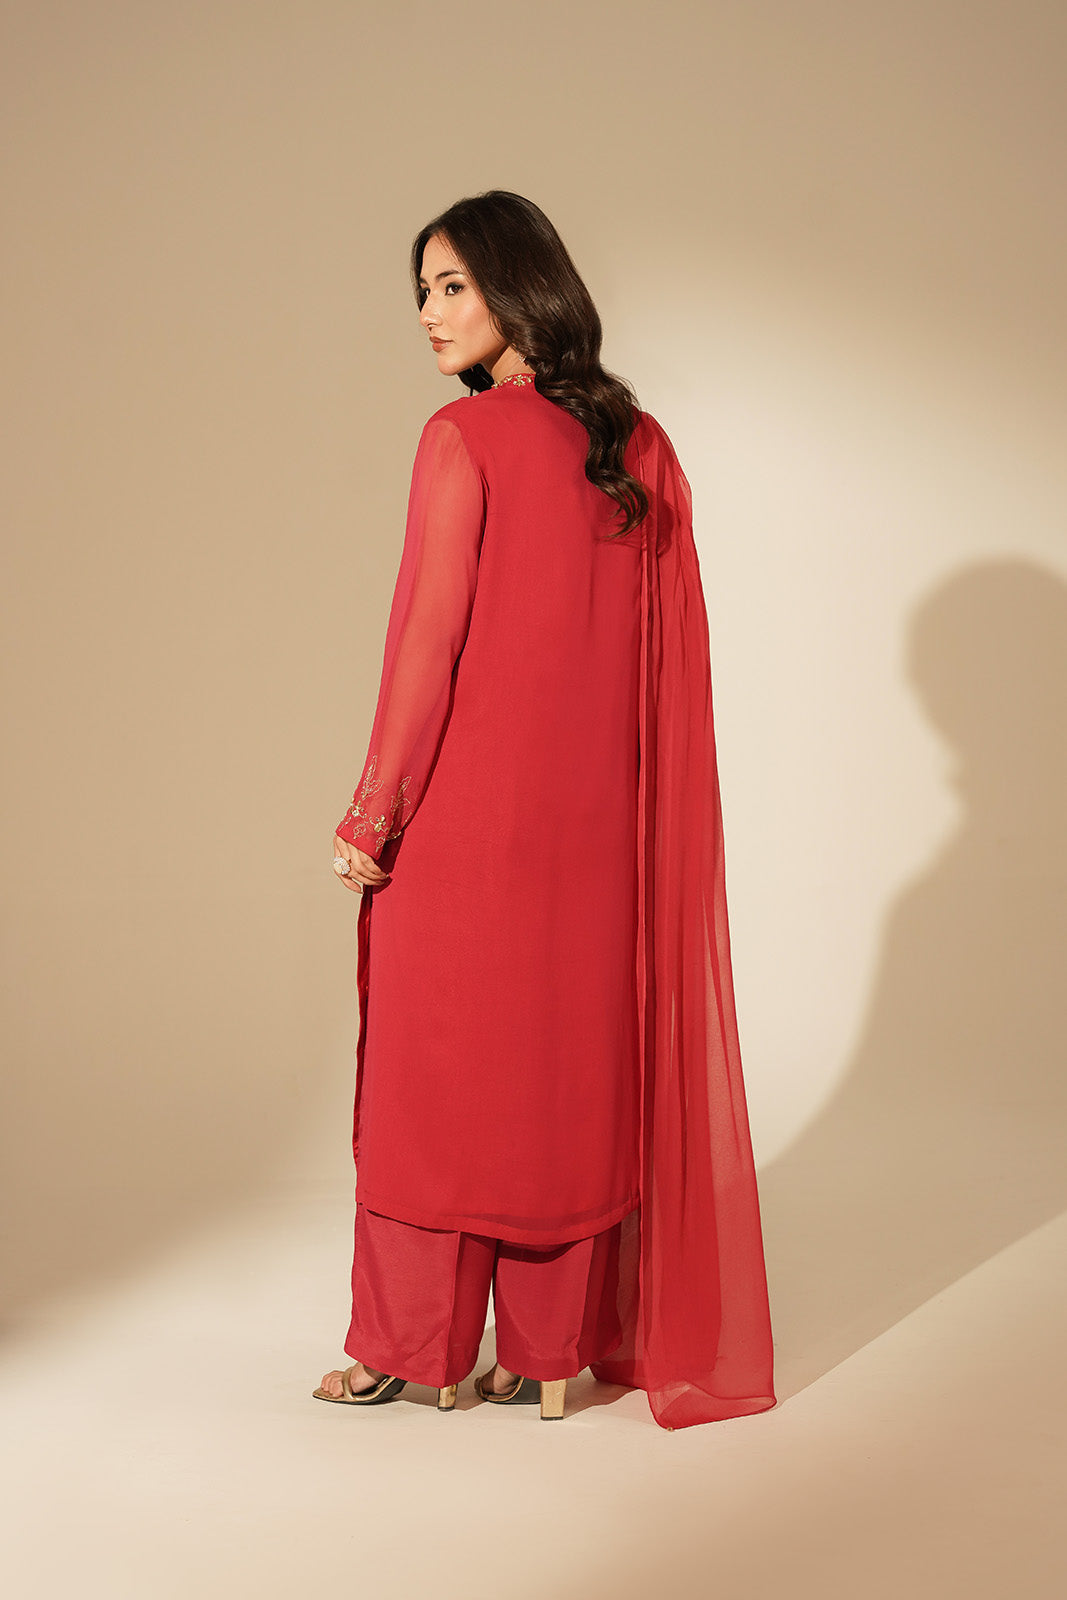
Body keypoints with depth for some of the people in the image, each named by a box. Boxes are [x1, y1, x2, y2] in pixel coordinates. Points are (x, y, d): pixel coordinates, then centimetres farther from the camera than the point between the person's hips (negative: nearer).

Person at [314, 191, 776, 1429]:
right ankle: (551, 1352, 17)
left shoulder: (465, 438, -12)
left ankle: (412, 1348, 17)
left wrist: (370, 816, -9)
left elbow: (429, 640, -14)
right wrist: (638, 803, 13)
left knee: (435, 1061, 7)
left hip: (464, 812, -5)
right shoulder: (642, 448, 5)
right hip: (592, 816, 5)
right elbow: (668, 651, 6)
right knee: (572, 1064, 11)